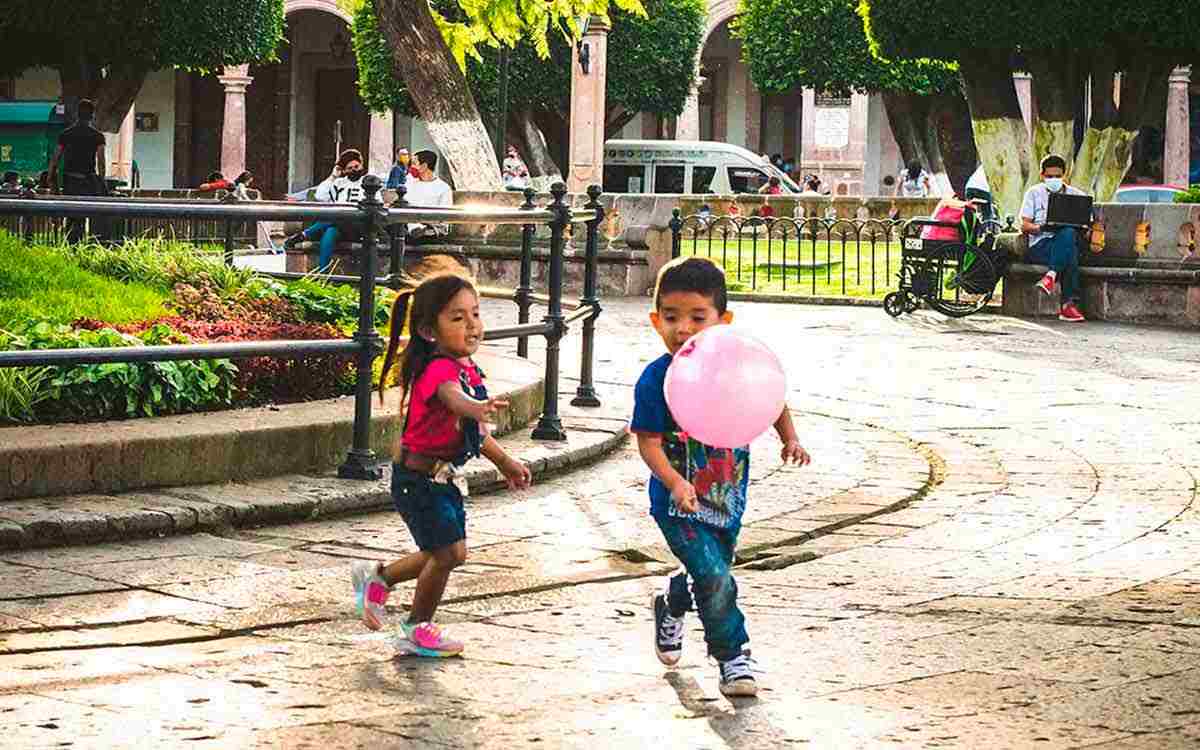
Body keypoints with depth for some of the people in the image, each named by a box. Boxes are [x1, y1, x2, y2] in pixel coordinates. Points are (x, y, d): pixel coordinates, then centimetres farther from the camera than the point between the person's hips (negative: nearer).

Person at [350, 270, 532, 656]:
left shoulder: (466, 368, 5)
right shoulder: (439, 369, -25)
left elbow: (472, 428, 21)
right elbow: (452, 398, -51)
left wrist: (505, 462, 27)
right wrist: (478, 407, -72)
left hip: (443, 476, 9)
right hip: (419, 476, -9)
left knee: (451, 552, 16)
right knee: (446, 552, -5)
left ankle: (378, 576, 37)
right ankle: (418, 629, 16)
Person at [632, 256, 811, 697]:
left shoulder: (736, 367, -8)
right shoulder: (657, 379, -17)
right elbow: (649, 442, -16)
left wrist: (790, 439, 0)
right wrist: (675, 483, -31)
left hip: (728, 499, 5)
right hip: (679, 504, -5)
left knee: (711, 573, 22)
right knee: (715, 579, -16)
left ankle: (671, 606, 54)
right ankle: (733, 657, 1)